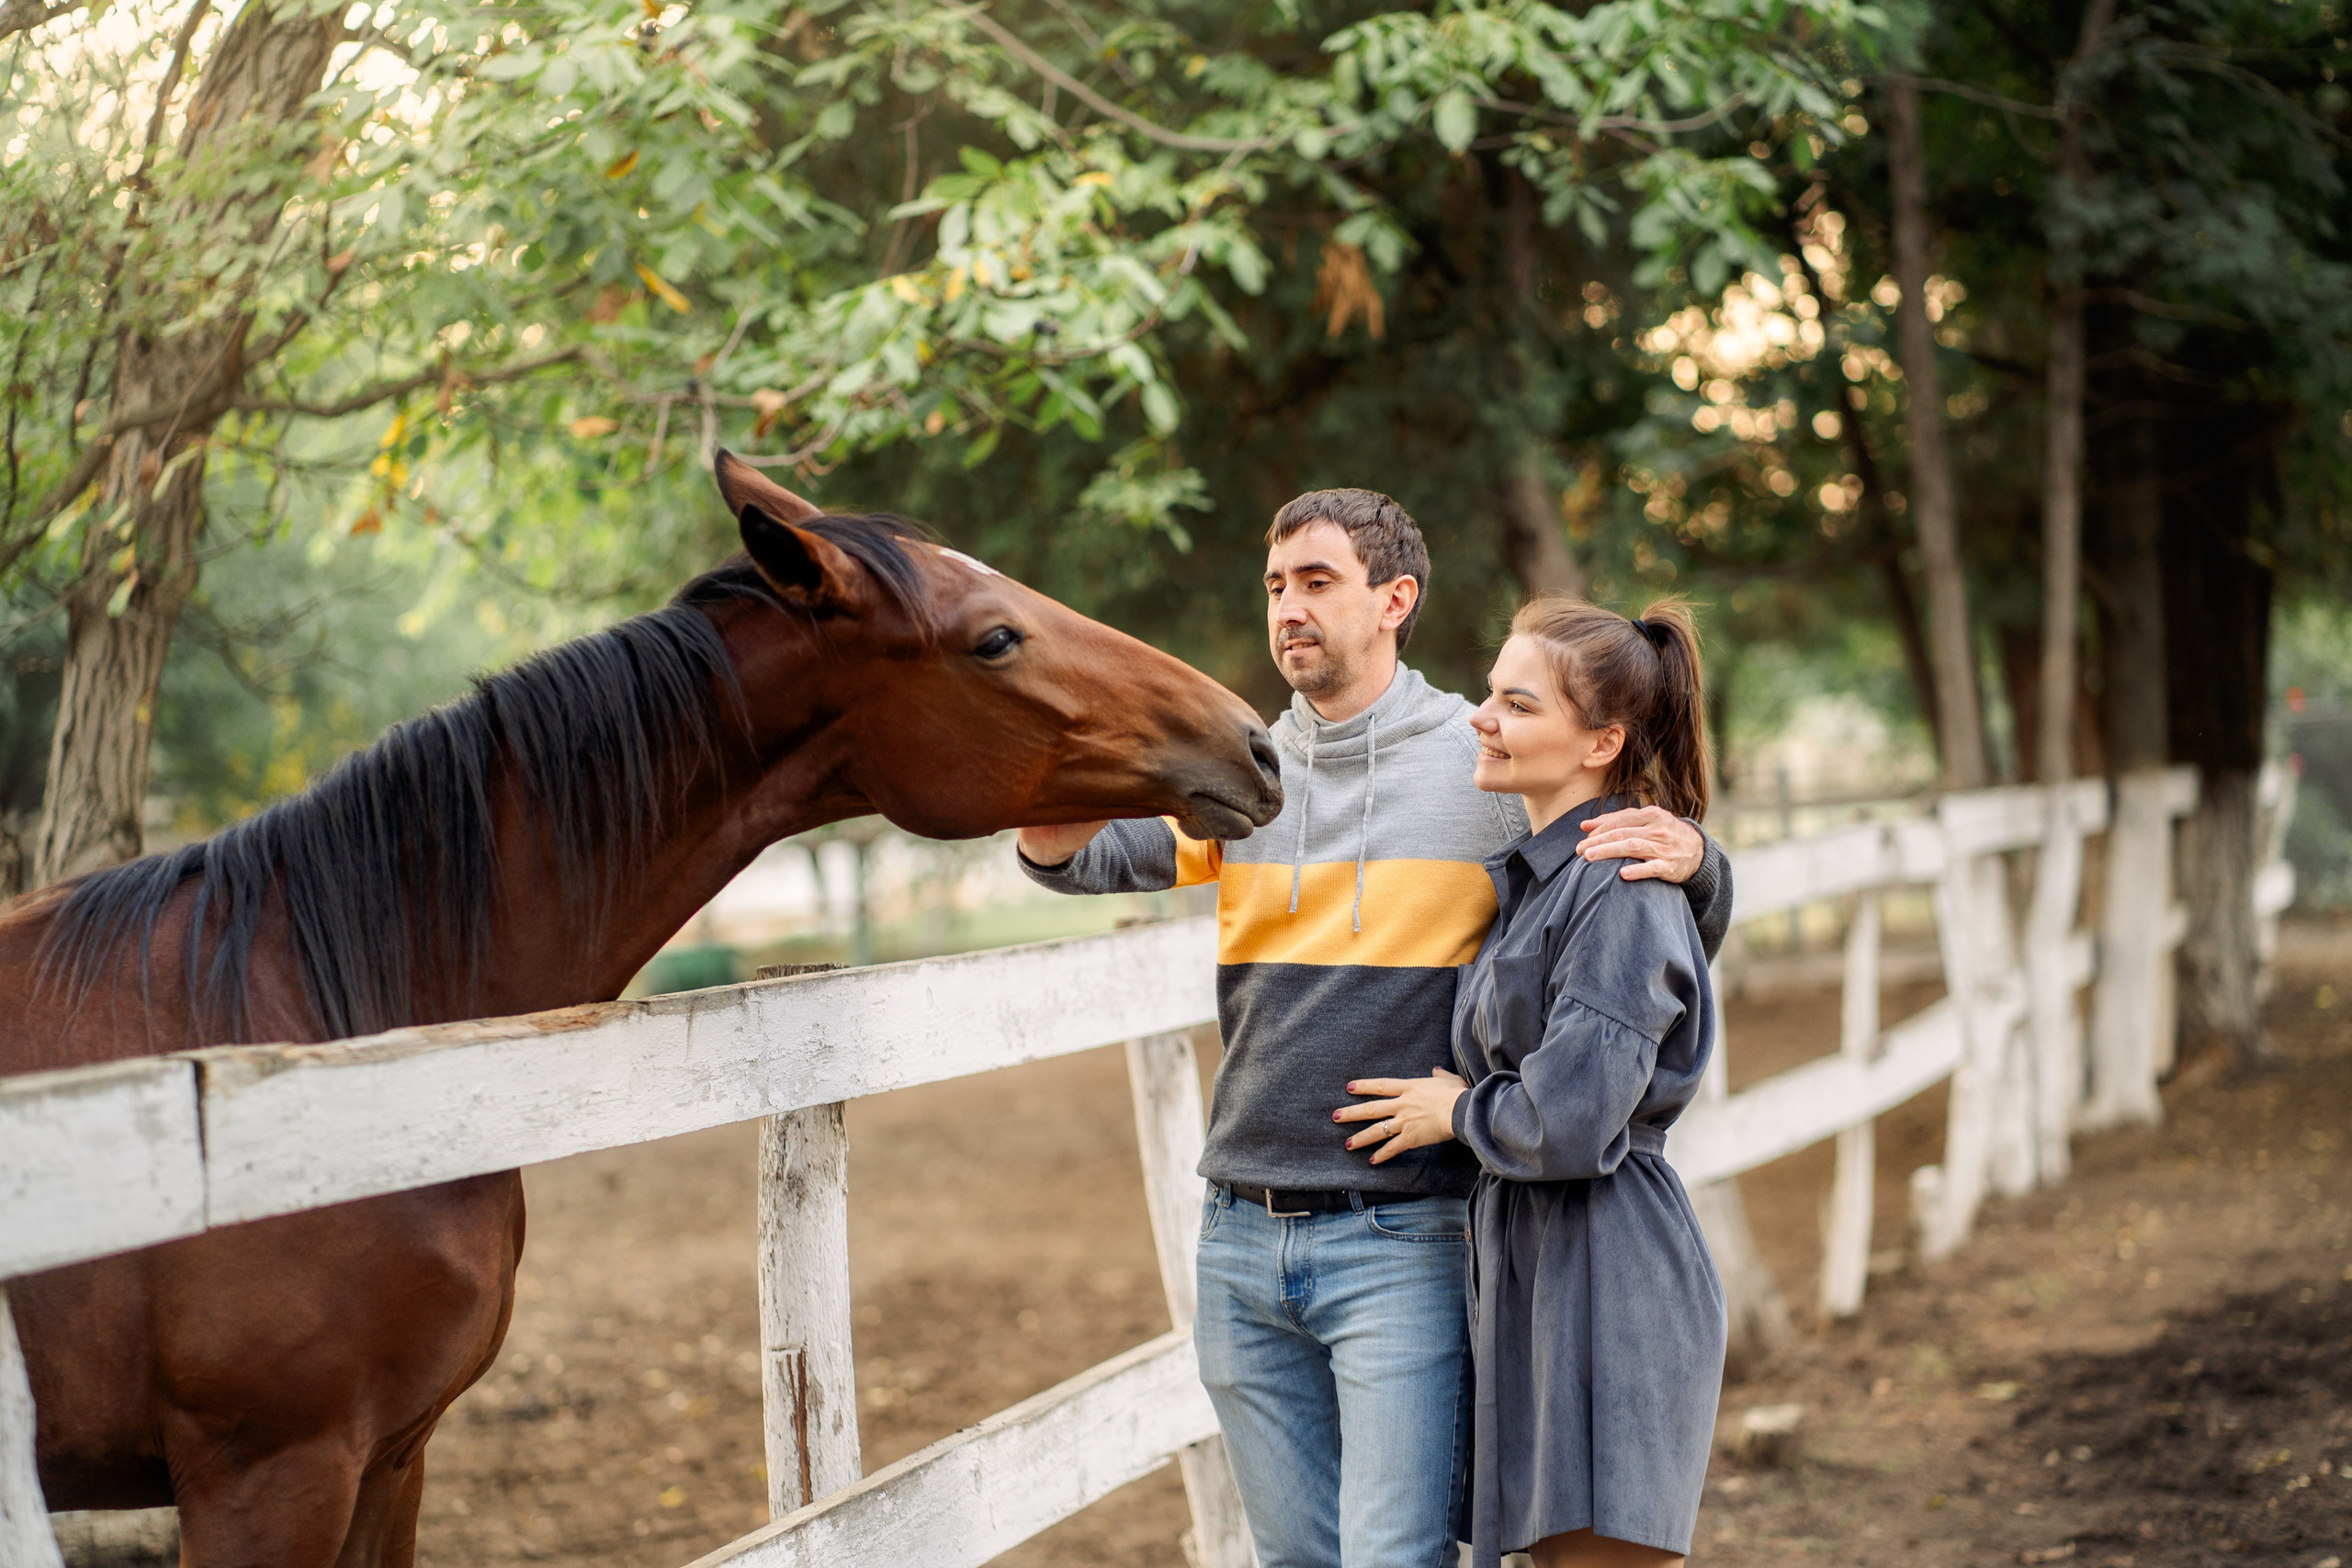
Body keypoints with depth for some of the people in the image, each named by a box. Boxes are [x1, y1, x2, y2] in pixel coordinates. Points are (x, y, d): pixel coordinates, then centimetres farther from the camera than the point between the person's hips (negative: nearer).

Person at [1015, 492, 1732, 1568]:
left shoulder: (1494, 771, -3)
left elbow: (1689, 922, 3)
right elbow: (1085, 855, -3)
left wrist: (1688, 860, -21)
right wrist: (1046, 813, -26)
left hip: (1399, 1245, -4)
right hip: (1242, 1238, 5)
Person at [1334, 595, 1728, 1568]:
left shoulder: (1620, 889, -16)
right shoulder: (1527, 876, 14)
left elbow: (1570, 1122, -22)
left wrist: (1458, 1111, -5)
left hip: (1606, 1293, -10)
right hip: (1529, 1271, 10)